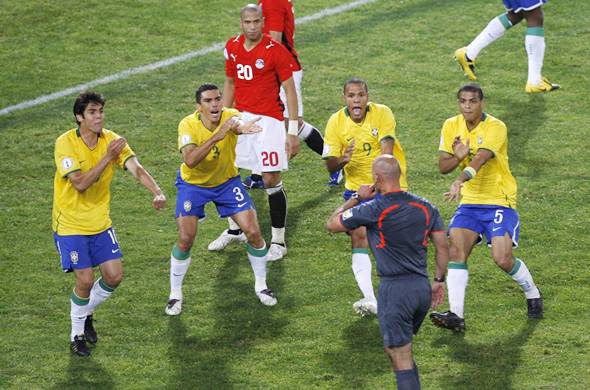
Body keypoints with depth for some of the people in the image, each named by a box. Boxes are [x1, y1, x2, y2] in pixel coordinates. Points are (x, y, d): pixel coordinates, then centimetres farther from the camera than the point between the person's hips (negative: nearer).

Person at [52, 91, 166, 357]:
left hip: (100, 222, 5)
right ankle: (77, 333, 13)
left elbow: (136, 168, -17)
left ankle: (86, 314, 29)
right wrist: (108, 158, -30)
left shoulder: (111, 140, -5)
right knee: (85, 280, -10)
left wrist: (157, 192, -34)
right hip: (70, 224, -5)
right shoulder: (65, 143, -18)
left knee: (114, 275, 0)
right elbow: (80, 183, -26)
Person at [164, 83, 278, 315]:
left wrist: (241, 128, -76)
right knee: (185, 239, -12)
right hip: (193, 183, -2)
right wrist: (216, 137, -54)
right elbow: (189, 160, -43)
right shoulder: (188, 125, -27)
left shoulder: (230, 116, -24)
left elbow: (238, 124, -51)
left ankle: (261, 285, 19)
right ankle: (175, 294, 9)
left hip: (227, 181, 2)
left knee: (253, 232, -5)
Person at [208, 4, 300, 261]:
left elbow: (290, 90, -8)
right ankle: (234, 231, 26)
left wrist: (292, 131, -12)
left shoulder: (275, 51, -11)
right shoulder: (233, 47, 5)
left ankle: (278, 242, 4)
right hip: (240, 117, 6)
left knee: (271, 180, -7)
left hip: (268, 121, -5)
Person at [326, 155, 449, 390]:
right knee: (394, 349, 24)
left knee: (402, 360, -6)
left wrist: (357, 198, 11)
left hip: (394, 289, -7)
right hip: (422, 287, 7)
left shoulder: (373, 209, -11)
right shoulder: (425, 207, 6)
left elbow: (332, 224, 1)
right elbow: (442, 246, 11)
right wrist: (439, 280, 21)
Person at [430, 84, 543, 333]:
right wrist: (458, 157, -20)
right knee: (456, 251, -14)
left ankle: (533, 294, 16)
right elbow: (443, 167, 2)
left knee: (502, 258, -13)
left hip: (499, 201, -5)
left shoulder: (495, 128, -16)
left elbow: (480, 158, -33)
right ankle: (456, 315, -16)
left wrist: (459, 181, -49)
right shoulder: (451, 126, 2)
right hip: (469, 202, 5)